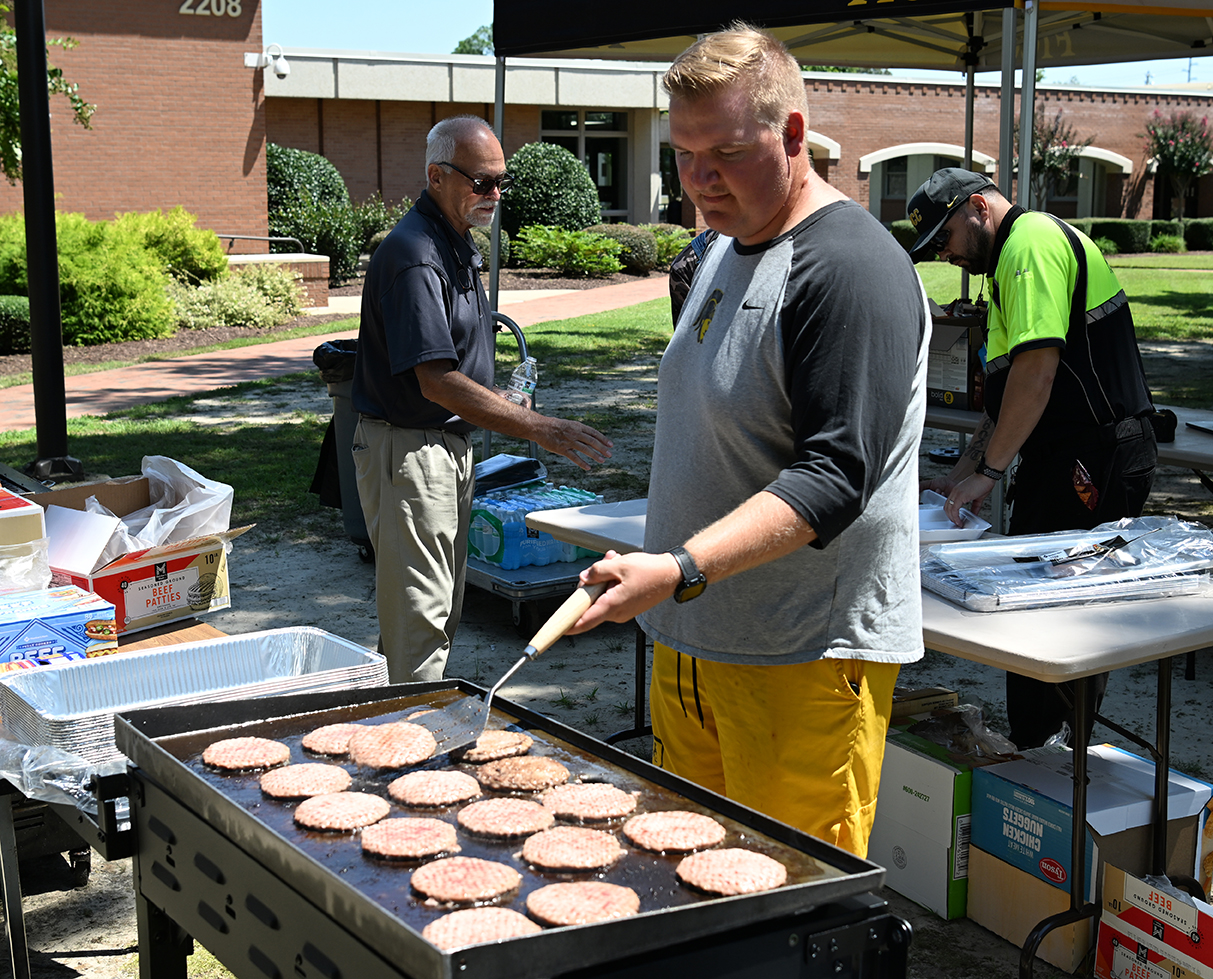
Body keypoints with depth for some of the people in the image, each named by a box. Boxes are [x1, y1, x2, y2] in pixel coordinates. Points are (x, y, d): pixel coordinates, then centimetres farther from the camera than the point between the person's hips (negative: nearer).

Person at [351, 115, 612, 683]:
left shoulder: (459, 243, 13)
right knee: (418, 617, -7)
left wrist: (507, 405, 15)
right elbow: (437, 382, -28)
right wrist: (538, 429, -29)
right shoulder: (414, 256, -20)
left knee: (443, 613, 16)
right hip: (408, 450, -10)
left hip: (451, 446, 10)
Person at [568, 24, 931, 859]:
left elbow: (834, 476, -24)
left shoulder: (849, 267, -17)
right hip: (691, 638, 9)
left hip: (804, 657, -9)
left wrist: (681, 570, -32)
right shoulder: (723, 250, 14)